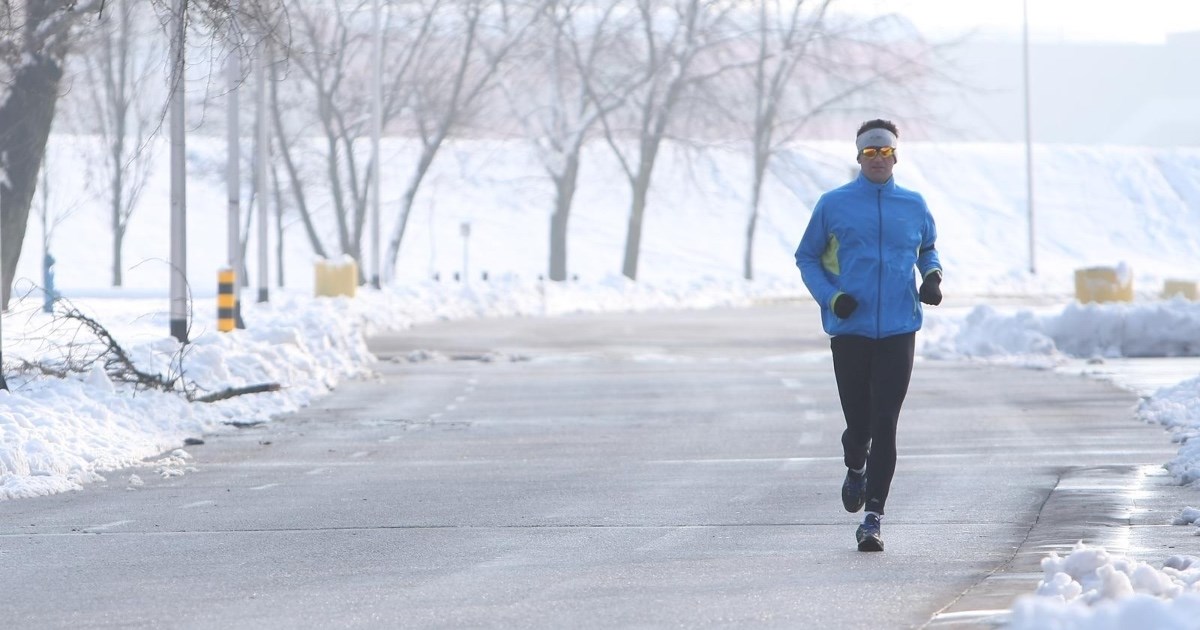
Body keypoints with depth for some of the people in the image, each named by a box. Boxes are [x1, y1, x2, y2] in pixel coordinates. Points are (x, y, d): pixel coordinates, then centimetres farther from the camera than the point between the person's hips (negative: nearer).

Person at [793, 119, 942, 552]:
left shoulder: (914, 207, 8)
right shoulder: (833, 205, 3)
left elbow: (927, 249, 25)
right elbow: (807, 257, 9)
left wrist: (932, 276, 3)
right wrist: (830, 296, -7)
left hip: (898, 332, 1)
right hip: (850, 330, 0)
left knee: (885, 427, -7)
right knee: (858, 423, 3)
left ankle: (872, 520, -5)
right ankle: (856, 469, 40)